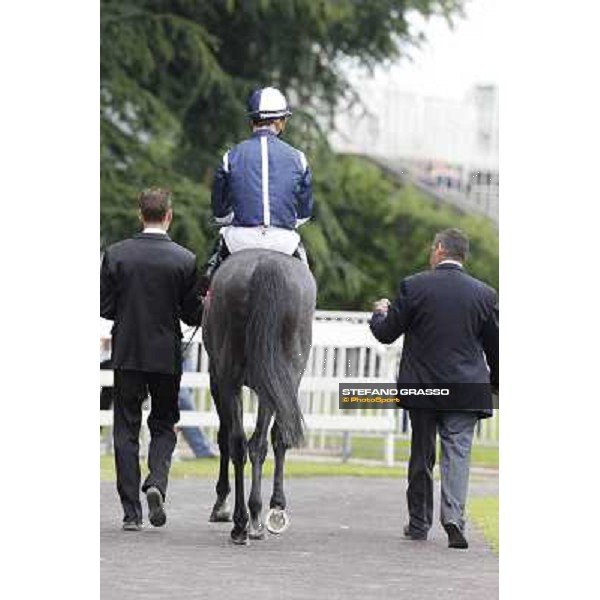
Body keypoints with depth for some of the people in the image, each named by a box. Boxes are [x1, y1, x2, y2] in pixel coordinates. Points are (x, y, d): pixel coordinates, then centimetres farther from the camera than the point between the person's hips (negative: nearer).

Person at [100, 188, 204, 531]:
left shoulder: (116, 255, -5)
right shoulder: (185, 260, -7)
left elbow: (105, 307, -4)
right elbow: (193, 315, -5)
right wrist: (205, 306, 17)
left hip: (127, 355, 0)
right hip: (167, 356, 0)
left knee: (126, 430, 7)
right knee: (164, 425, 14)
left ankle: (132, 512, 4)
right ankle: (157, 483, -12)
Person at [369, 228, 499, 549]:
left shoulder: (413, 286, -5)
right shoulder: (484, 294, 0)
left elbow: (386, 333, 0)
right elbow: (495, 348, 7)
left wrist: (380, 313, 22)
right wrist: (496, 384, 23)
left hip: (421, 388, 0)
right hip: (465, 390, 0)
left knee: (421, 456, 12)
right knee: (457, 453, -2)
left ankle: (419, 523, 19)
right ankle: (453, 516, -21)